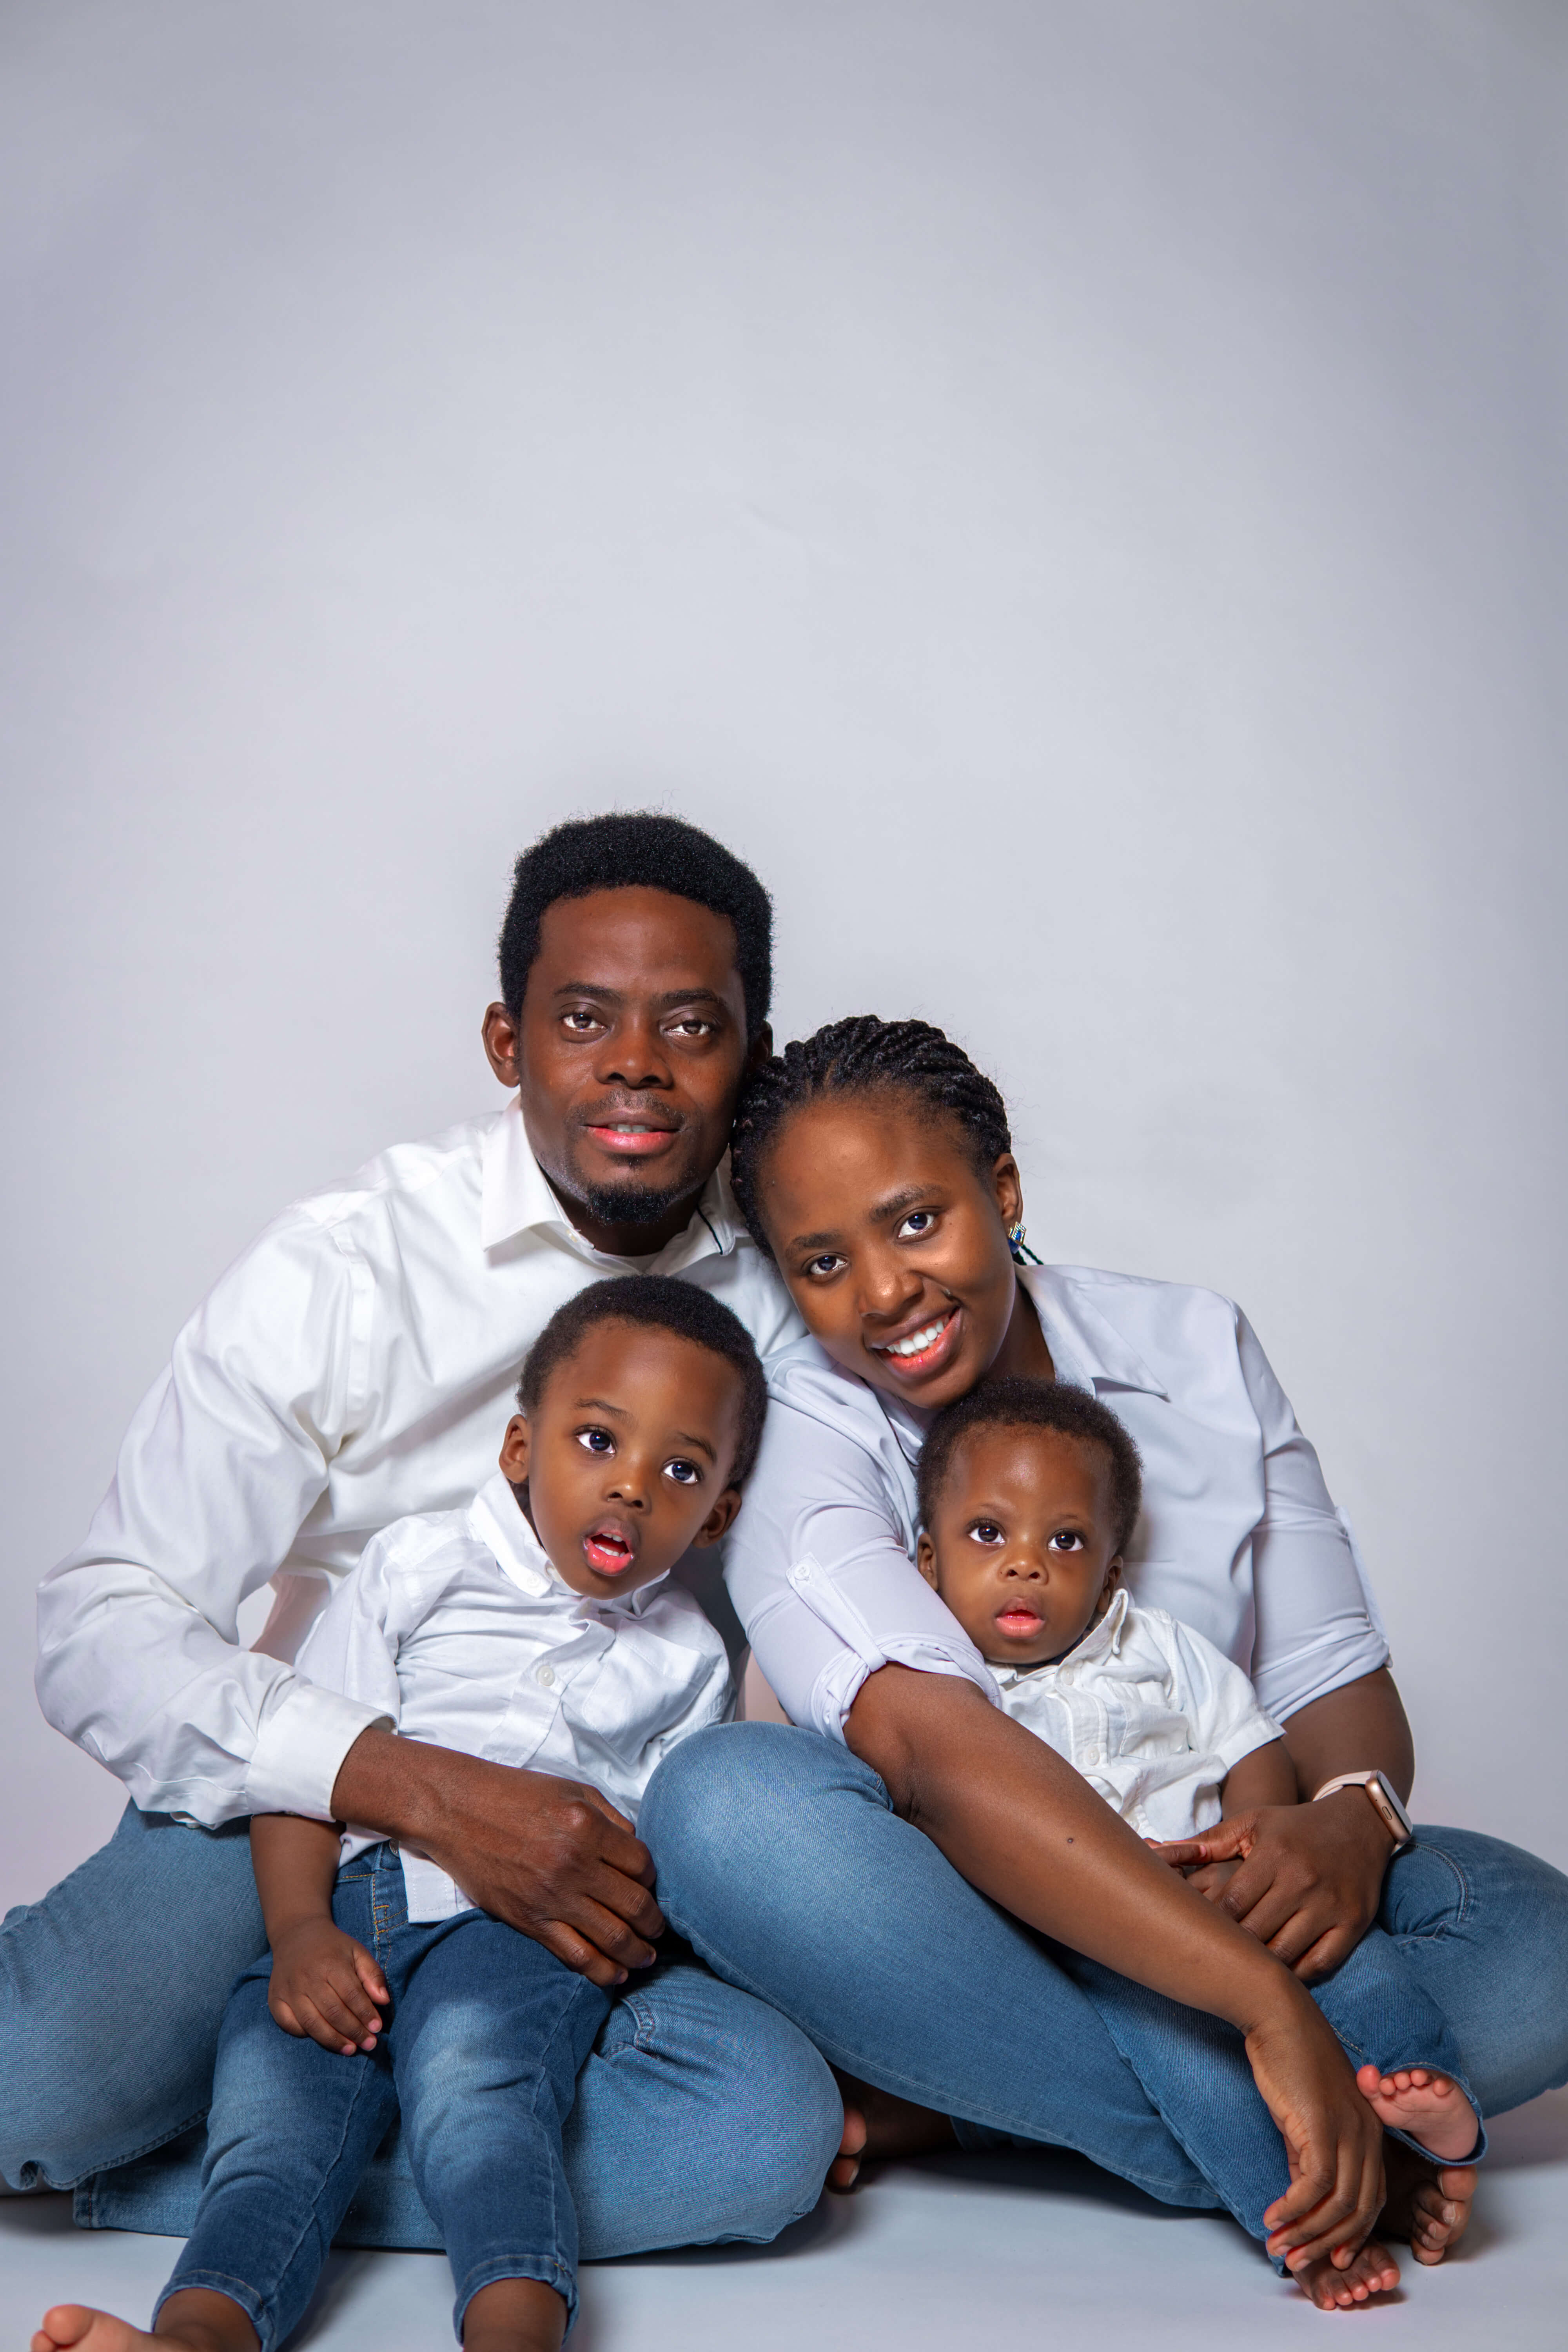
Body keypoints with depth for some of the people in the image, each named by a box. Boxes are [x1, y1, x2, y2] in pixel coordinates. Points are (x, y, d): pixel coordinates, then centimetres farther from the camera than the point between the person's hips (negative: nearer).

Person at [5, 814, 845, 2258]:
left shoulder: (789, 1293, -1)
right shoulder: (341, 1272, -10)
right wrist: (436, 1796, -27)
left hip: (594, 1870, 3)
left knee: (768, 2129, -29)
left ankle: (149, 2183, -14)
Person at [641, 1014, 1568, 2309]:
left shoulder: (1198, 1351, 2)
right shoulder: (793, 1434, -13)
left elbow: (1332, 1670, 1)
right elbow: (931, 1743, -30)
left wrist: (1350, 1815, -26)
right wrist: (1267, 2007, -41)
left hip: (1204, 1891, 3)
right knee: (727, 1798, -34)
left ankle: (936, 2112, -24)